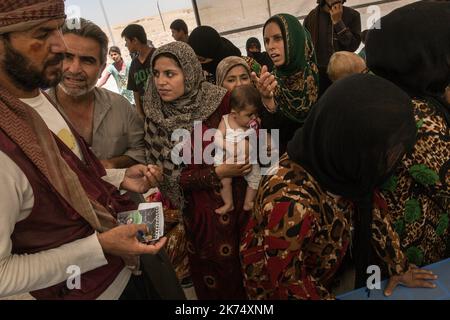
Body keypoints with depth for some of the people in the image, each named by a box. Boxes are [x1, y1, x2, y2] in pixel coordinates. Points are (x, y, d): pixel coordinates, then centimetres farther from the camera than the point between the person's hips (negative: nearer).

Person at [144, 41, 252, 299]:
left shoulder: (221, 100, -10)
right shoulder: (157, 116, -6)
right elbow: (170, 175, -7)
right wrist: (218, 173, -18)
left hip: (239, 199, 0)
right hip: (199, 210, 1)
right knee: (213, 280, 13)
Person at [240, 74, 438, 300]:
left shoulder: (336, 164, -22)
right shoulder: (291, 202, -43)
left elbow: (371, 209, -4)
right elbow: (283, 284, -27)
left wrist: (398, 266, 4)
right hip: (279, 288, -5)